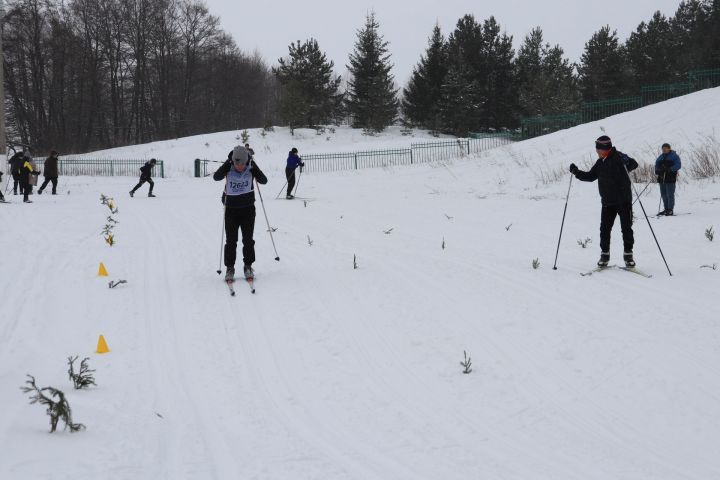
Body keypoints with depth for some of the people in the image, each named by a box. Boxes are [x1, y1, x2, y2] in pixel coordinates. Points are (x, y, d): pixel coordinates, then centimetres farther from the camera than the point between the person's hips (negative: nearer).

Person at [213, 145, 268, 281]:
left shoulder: (251, 168, -9)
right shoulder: (228, 168, -11)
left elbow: (264, 181, -19)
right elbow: (216, 177, -27)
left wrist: (253, 167, -29)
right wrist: (228, 163, -32)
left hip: (248, 208, 0)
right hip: (231, 209, 0)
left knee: (248, 239, 4)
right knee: (231, 240, 2)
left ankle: (248, 266, 17)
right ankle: (230, 268, 11)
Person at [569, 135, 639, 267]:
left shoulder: (618, 157, -10)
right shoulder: (600, 162, 10)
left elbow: (633, 164, -23)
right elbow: (591, 176, 18)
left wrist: (625, 167, -43)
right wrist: (577, 172, 6)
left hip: (624, 200, -6)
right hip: (607, 202, 6)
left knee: (627, 228, 0)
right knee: (604, 228, 4)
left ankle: (628, 255, 9)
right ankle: (604, 254, 14)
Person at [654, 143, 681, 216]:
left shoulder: (674, 156, 1)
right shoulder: (661, 157, 19)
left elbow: (678, 165, -9)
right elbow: (657, 165, 20)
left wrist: (670, 169, -23)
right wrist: (657, 170, -3)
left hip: (670, 178, -6)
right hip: (662, 178, 7)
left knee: (670, 194, -8)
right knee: (663, 194, 8)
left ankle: (670, 210, -6)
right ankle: (666, 209, 16)